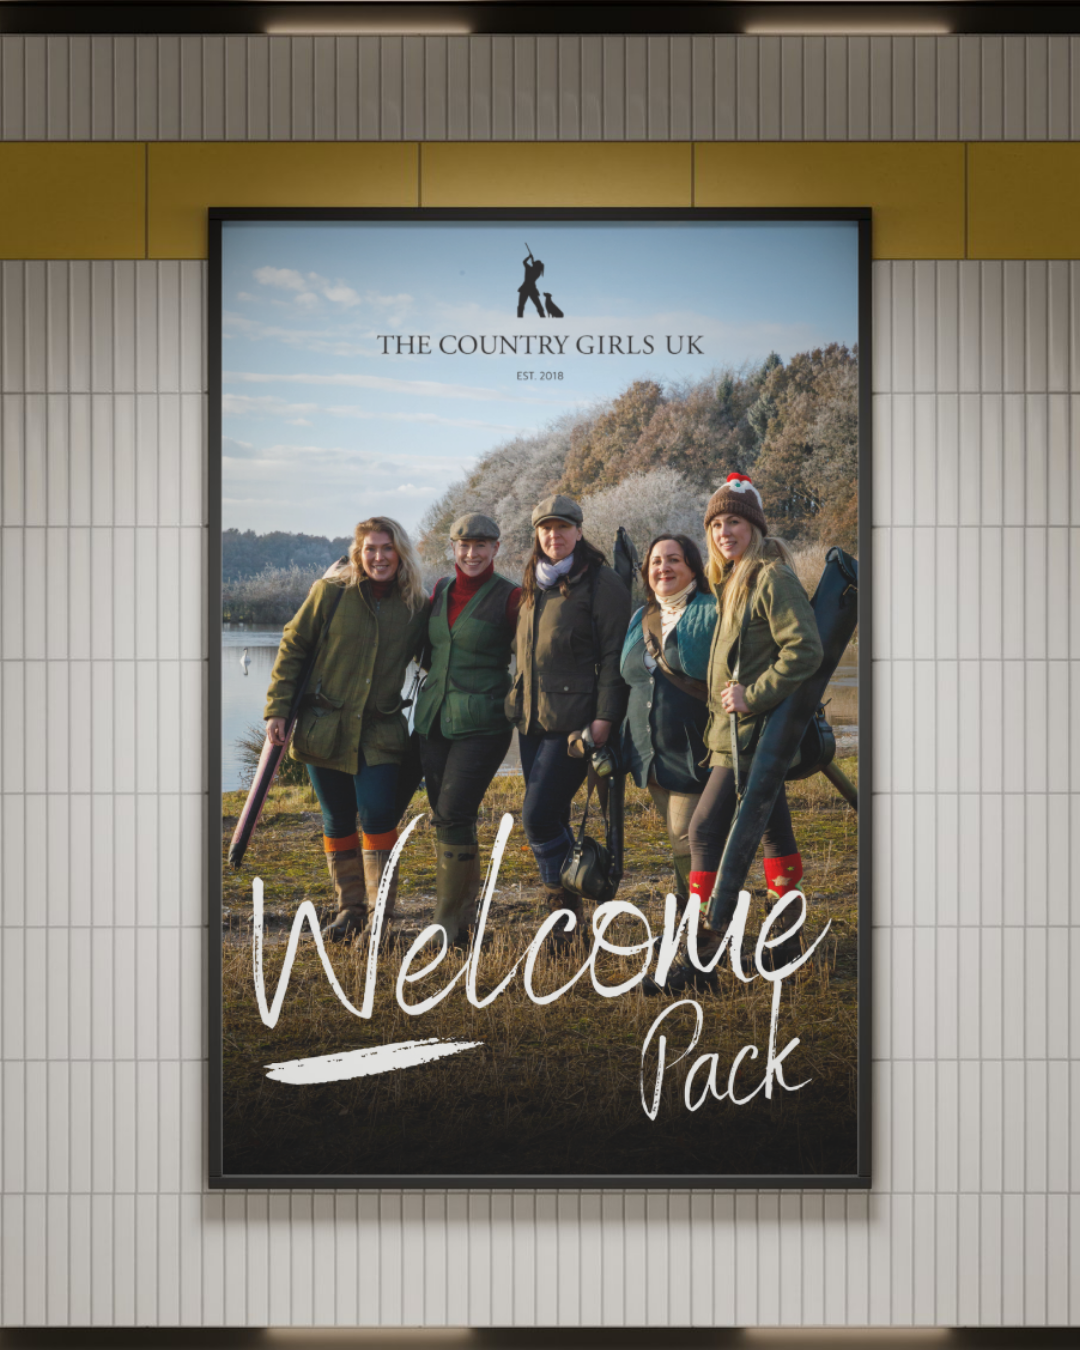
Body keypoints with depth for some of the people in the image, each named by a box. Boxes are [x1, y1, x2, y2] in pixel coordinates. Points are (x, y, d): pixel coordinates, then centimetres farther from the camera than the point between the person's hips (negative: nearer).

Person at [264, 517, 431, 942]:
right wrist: (277, 709, -5)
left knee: (377, 814, -14)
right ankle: (350, 907, 21)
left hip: (379, 732, 0)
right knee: (337, 821, 7)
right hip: (324, 727, 0)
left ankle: (382, 914, -2)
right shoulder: (330, 592, -5)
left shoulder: (416, 607, 0)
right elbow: (292, 648, 0)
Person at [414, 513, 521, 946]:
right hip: (434, 719, 6)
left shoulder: (509, 597, -5)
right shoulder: (441, 589, 11)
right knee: (447, 818, 7)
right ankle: (465, 914, 18)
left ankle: (447, 923, -4)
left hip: (481, 723, -6)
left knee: (453, 816, -12)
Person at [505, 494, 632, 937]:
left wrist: (605, 717, -18)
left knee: (538, 816, -12)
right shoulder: (533, 586, 16)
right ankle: (562, 916, 19)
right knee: (551, 818, 10)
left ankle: (567, 910, 2)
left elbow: (614, 654, -11)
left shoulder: (600, 583, -6)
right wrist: (518, 702, 18)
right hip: (531, 717, 7)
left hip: (574, 719, -7)